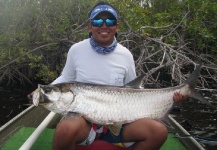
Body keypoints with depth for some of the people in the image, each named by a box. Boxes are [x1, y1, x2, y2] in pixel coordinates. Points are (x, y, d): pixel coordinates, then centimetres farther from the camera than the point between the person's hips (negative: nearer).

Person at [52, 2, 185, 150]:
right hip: (83, 117, -2)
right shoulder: (76, 50, -1)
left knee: (159, 131, -18)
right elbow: (66, 79, 12)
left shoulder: (125, 55, 3)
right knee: (67, 129, -39)